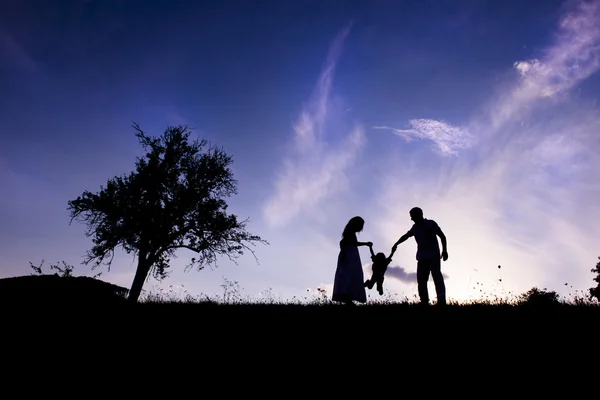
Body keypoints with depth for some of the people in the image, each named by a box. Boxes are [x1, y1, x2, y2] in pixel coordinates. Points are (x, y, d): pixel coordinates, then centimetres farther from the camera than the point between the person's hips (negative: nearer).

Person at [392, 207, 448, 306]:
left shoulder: (431, 224, -1)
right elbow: (405, 236, 30)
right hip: (422, 258, 6)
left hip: (434, 256, -6)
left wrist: (444, 250, -12)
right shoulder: (415, 227, 15)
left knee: (437, 277, -12)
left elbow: (442, 236, -2)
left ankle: (442, 301, -16)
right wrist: (396, 244, 35)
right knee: (421, 280, -3)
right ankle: (424, 302, -5)